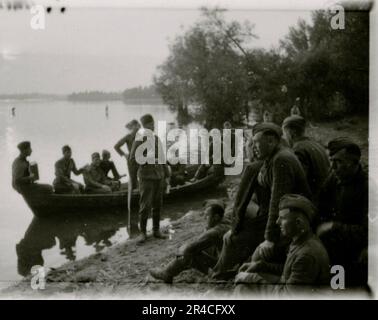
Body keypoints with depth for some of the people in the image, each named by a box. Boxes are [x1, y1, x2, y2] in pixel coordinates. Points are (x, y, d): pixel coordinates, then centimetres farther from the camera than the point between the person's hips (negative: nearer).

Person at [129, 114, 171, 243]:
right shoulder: (139, 141, -5)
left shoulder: (157, 139, 12)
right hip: (146, 177, -5)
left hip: (159, 176, 5)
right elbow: (133, 161, -8)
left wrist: (167, 175, 14)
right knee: (145, 206, -6)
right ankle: (143, 232, 5)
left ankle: (156, 230, 19)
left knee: (157, 205, 9)